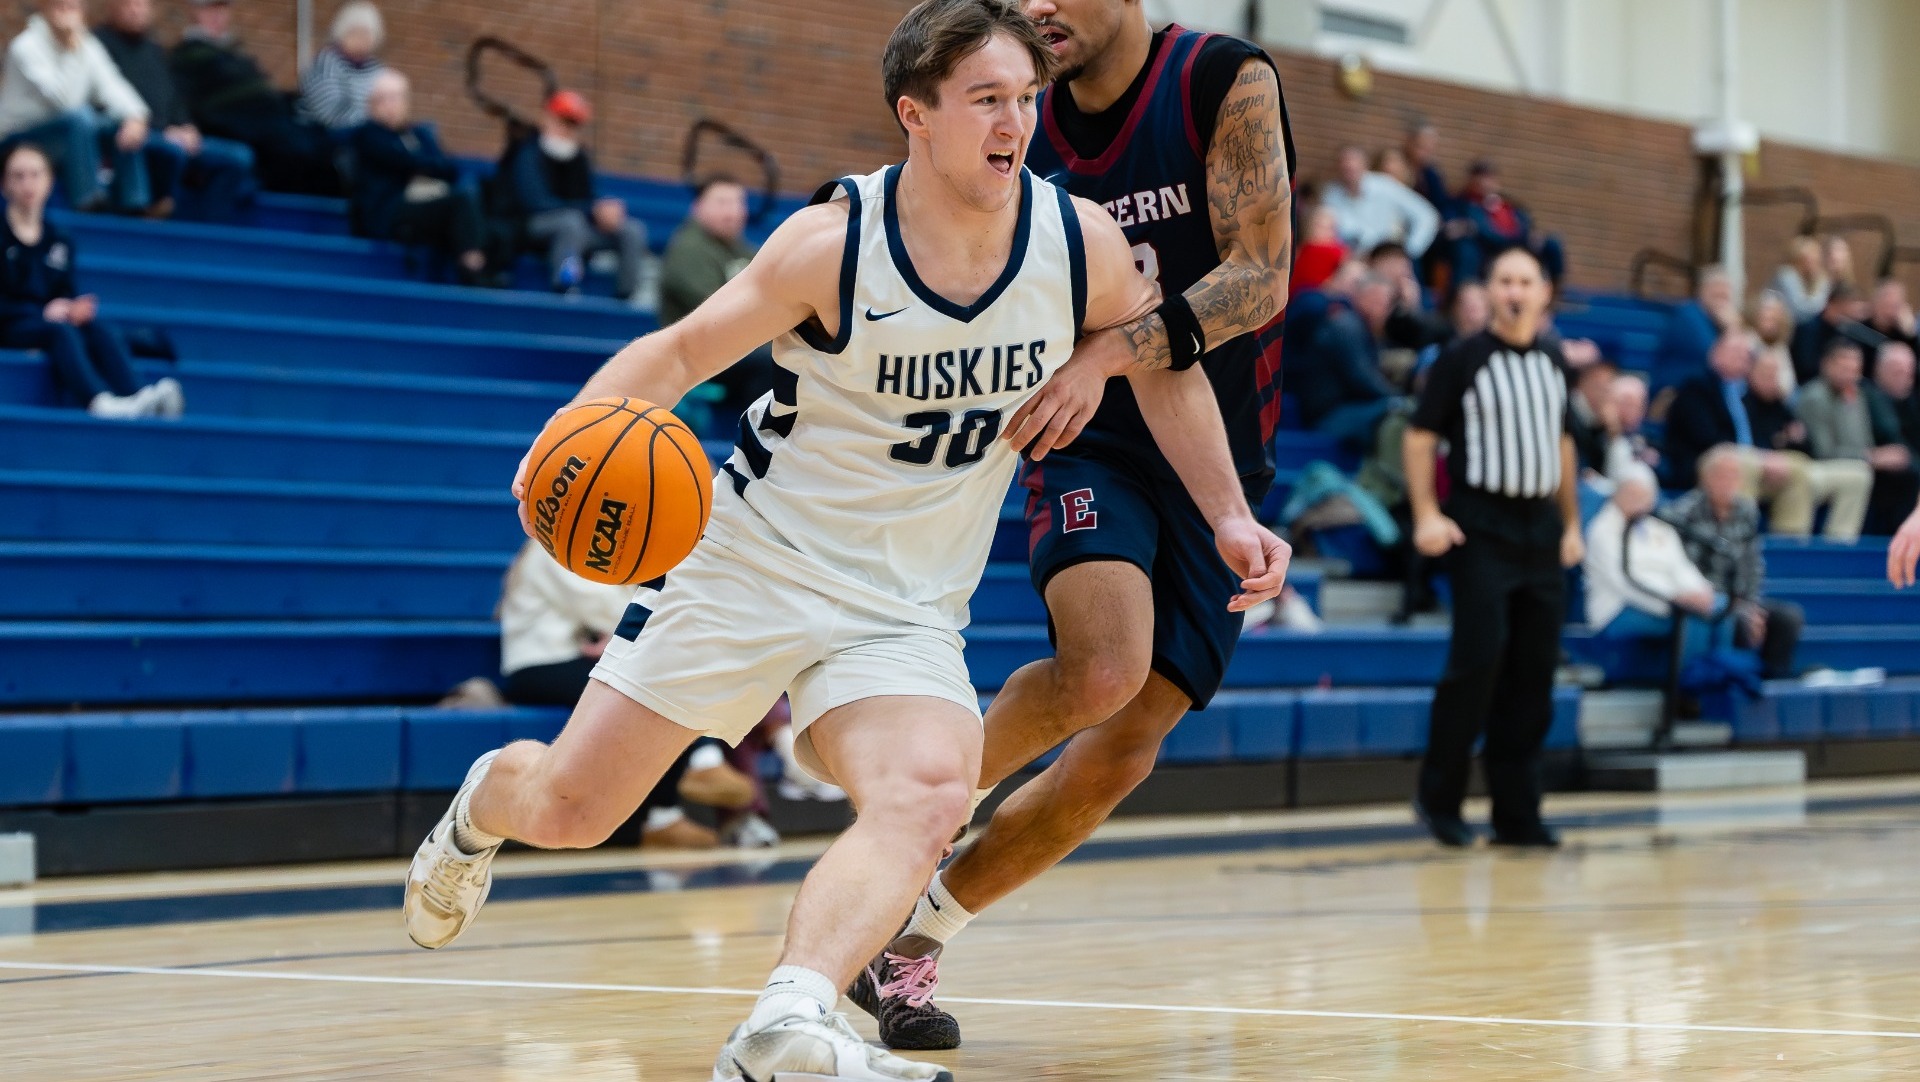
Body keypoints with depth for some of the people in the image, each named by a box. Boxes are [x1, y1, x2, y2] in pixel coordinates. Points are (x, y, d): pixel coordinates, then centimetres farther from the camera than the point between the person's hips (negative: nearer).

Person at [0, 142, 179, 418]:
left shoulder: (59, 240, 20)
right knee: (60, 331, -37)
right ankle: (98, 401, -63)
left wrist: (75, 308, -8)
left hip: (49, 319, 4)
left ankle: (135, 397, -55)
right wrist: (42, 312, -15)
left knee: (101, 330, -28)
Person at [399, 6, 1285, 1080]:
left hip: (908, 608, 2)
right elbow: (684, 350, -10)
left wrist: (1230, 512, 7)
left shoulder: (1082, 243, -8)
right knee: (568, 809, 3)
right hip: (755, 559, -1)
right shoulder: (836, 242, -17)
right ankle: (482, 803, 39)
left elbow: (1167, 362, 11)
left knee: (929, 799, -30)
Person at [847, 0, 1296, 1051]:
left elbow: (1260, 277, -17)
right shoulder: (1029, 137, 3)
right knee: (1101, 672, -29)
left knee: (1124, 750, -3)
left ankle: (915, 934, 12)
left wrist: (1112, 352, -30)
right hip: (1091, 447, 0)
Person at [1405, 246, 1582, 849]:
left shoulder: (1553, 363, 13)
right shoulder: (1462, 361, -4)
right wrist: (1426, 516, -15)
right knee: (1478, 659, -15)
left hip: (1540, 533, 5)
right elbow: (1420, 438, -5)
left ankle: (1516, 814, 9)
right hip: (1480, 528, -5)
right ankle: (1439, 797, 0)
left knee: (1533, 675, 3)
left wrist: (1571, 522, 19)